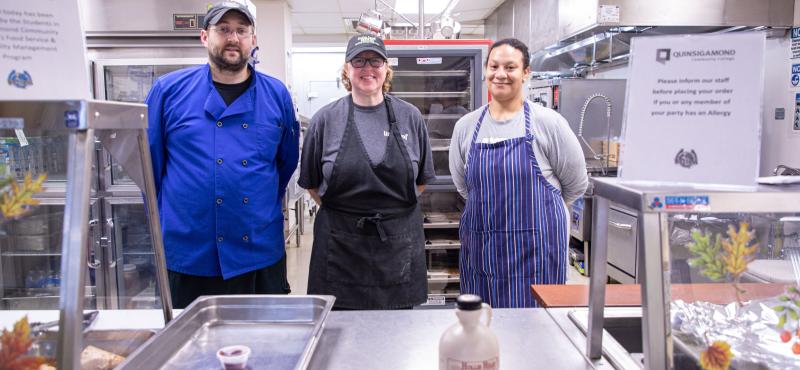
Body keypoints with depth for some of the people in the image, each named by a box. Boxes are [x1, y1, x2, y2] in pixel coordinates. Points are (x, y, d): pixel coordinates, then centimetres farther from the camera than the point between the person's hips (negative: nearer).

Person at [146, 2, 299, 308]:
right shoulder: (169, 90, 0)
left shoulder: (276, 95, 4)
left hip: (261, 254, 2)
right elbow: (150, 164, 7)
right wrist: (164, 222, 9)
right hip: (189, 256, -1)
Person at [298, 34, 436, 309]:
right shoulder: (325, 120, -1)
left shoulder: (410, 117, 3)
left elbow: (422, 179, 12)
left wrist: (396, 210, 7)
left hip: (399, 243, 1)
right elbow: (311, 183, 8)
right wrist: (339, 211, 2)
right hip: (341, 244, -1)